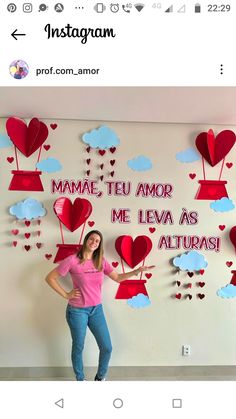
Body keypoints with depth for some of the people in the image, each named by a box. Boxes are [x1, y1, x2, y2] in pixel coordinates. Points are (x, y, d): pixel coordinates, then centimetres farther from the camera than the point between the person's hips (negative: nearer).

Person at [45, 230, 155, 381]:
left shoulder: (101, 261, 0)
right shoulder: (72, 260, -15)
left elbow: (118, 278, 6)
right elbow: (50, 278, -9)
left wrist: (137, 271, -5)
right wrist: (66, 295, -11)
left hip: (97, 309, 5)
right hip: (77, 311, -4)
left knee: (107, 348, 8)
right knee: (78, 348, 13)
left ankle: (100, 377, 35)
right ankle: (80, 379, 38)